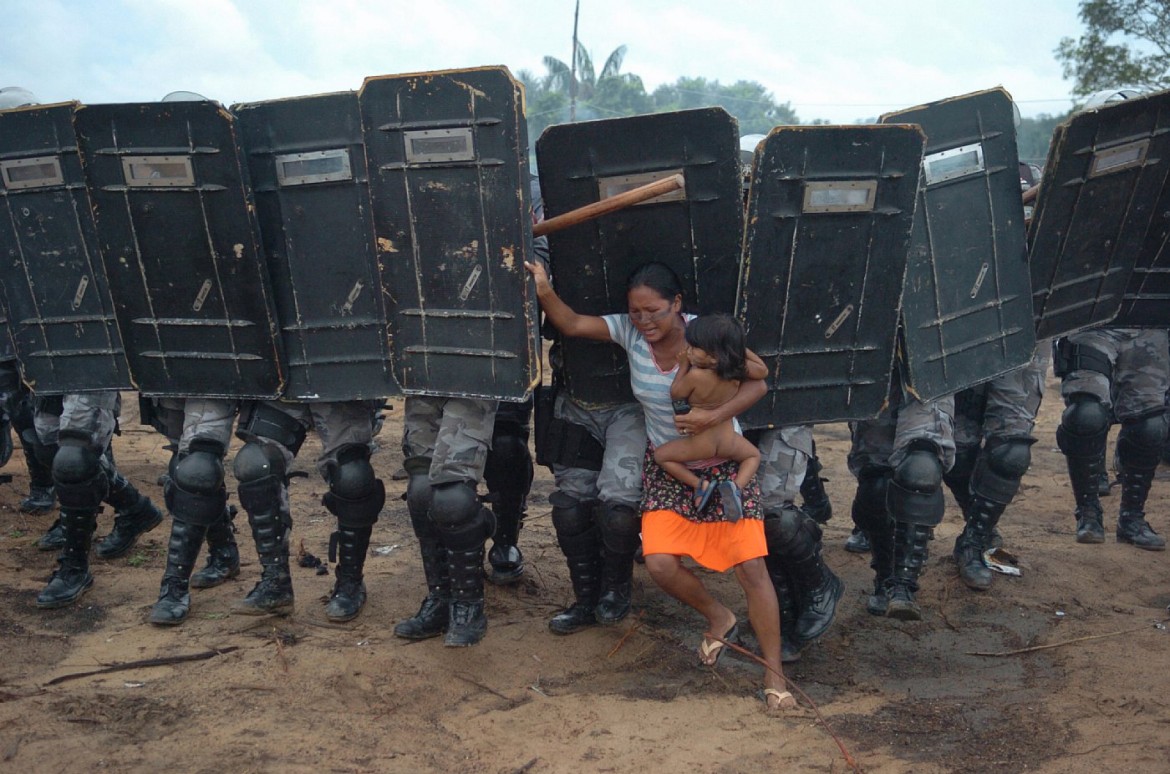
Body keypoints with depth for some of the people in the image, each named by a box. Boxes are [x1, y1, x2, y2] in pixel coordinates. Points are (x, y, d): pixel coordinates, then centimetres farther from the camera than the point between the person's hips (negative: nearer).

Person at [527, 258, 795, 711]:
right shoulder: (629, 332, -7)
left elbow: (756, 384, -15)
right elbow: (571, 325, -11)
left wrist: (712, 418, -30)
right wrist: (544, 291, -30)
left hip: (722, 462, -3)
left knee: (751, 564, -9)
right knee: (660, 563, -13)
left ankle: (774, 675, 6)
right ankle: (719, 619, 19)